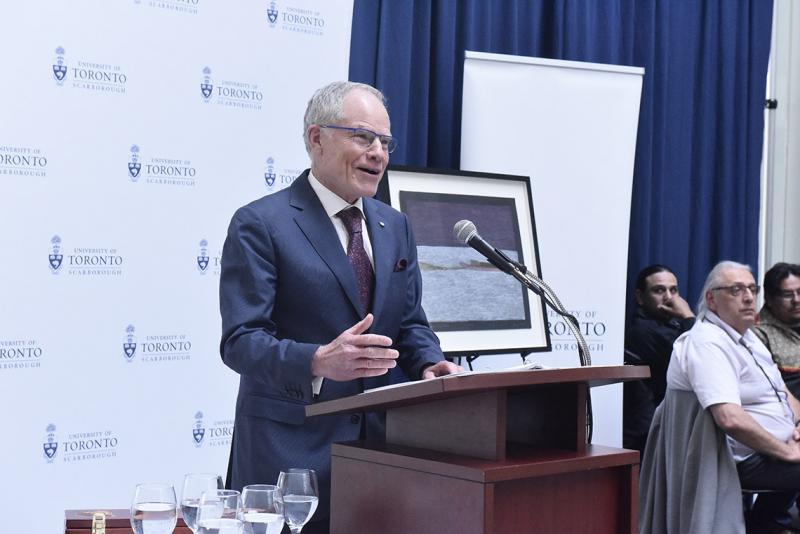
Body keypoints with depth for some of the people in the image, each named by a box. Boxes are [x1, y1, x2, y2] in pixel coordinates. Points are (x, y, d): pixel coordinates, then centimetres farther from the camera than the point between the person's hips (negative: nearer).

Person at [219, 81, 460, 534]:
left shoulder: (395, 226, 13)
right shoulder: (260, 224, -8)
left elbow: (410, 323, 15)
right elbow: (240, 340, -15)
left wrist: (429, 364, -7)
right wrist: (319, 362, -32)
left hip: (378, 441, 5)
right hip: (290, 449, -5)